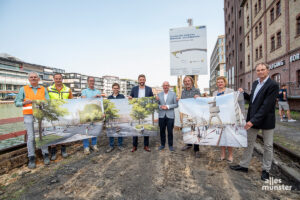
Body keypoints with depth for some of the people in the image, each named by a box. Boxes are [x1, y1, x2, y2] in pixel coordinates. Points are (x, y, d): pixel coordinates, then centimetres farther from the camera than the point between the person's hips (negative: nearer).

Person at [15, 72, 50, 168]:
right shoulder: (23, 89, 8)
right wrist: (25, 102, -12)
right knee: (31, 137, -1)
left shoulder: (43, 89, 10)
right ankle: (31, 158, 9)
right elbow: (17, 103, 7)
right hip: (29, 116, -1)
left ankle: (45, 155, 11)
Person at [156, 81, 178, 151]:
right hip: (161, 115, 2)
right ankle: (162, 144, 24)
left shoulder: (173, 94, 2)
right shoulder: (159, 94, 10)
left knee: (170, 131, 2)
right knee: (162, 131, 9)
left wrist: (168, 106, -14)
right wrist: (160, 106, -12)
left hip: (170, 115, -2)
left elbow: (176, 104, -2)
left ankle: (170, 145, 19)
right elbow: (157, 104, 10)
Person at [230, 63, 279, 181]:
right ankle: (244, 165, 28)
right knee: (249, 143, 14)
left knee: (268, 146, 12)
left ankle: (266, 170, 29)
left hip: (266, 120, -6)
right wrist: (243, 93, 0)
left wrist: (253, 120, -26)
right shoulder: (255, 83, 7)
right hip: (252, 119, 7)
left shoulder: (273, 85, -16)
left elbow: (266, 106, -23)